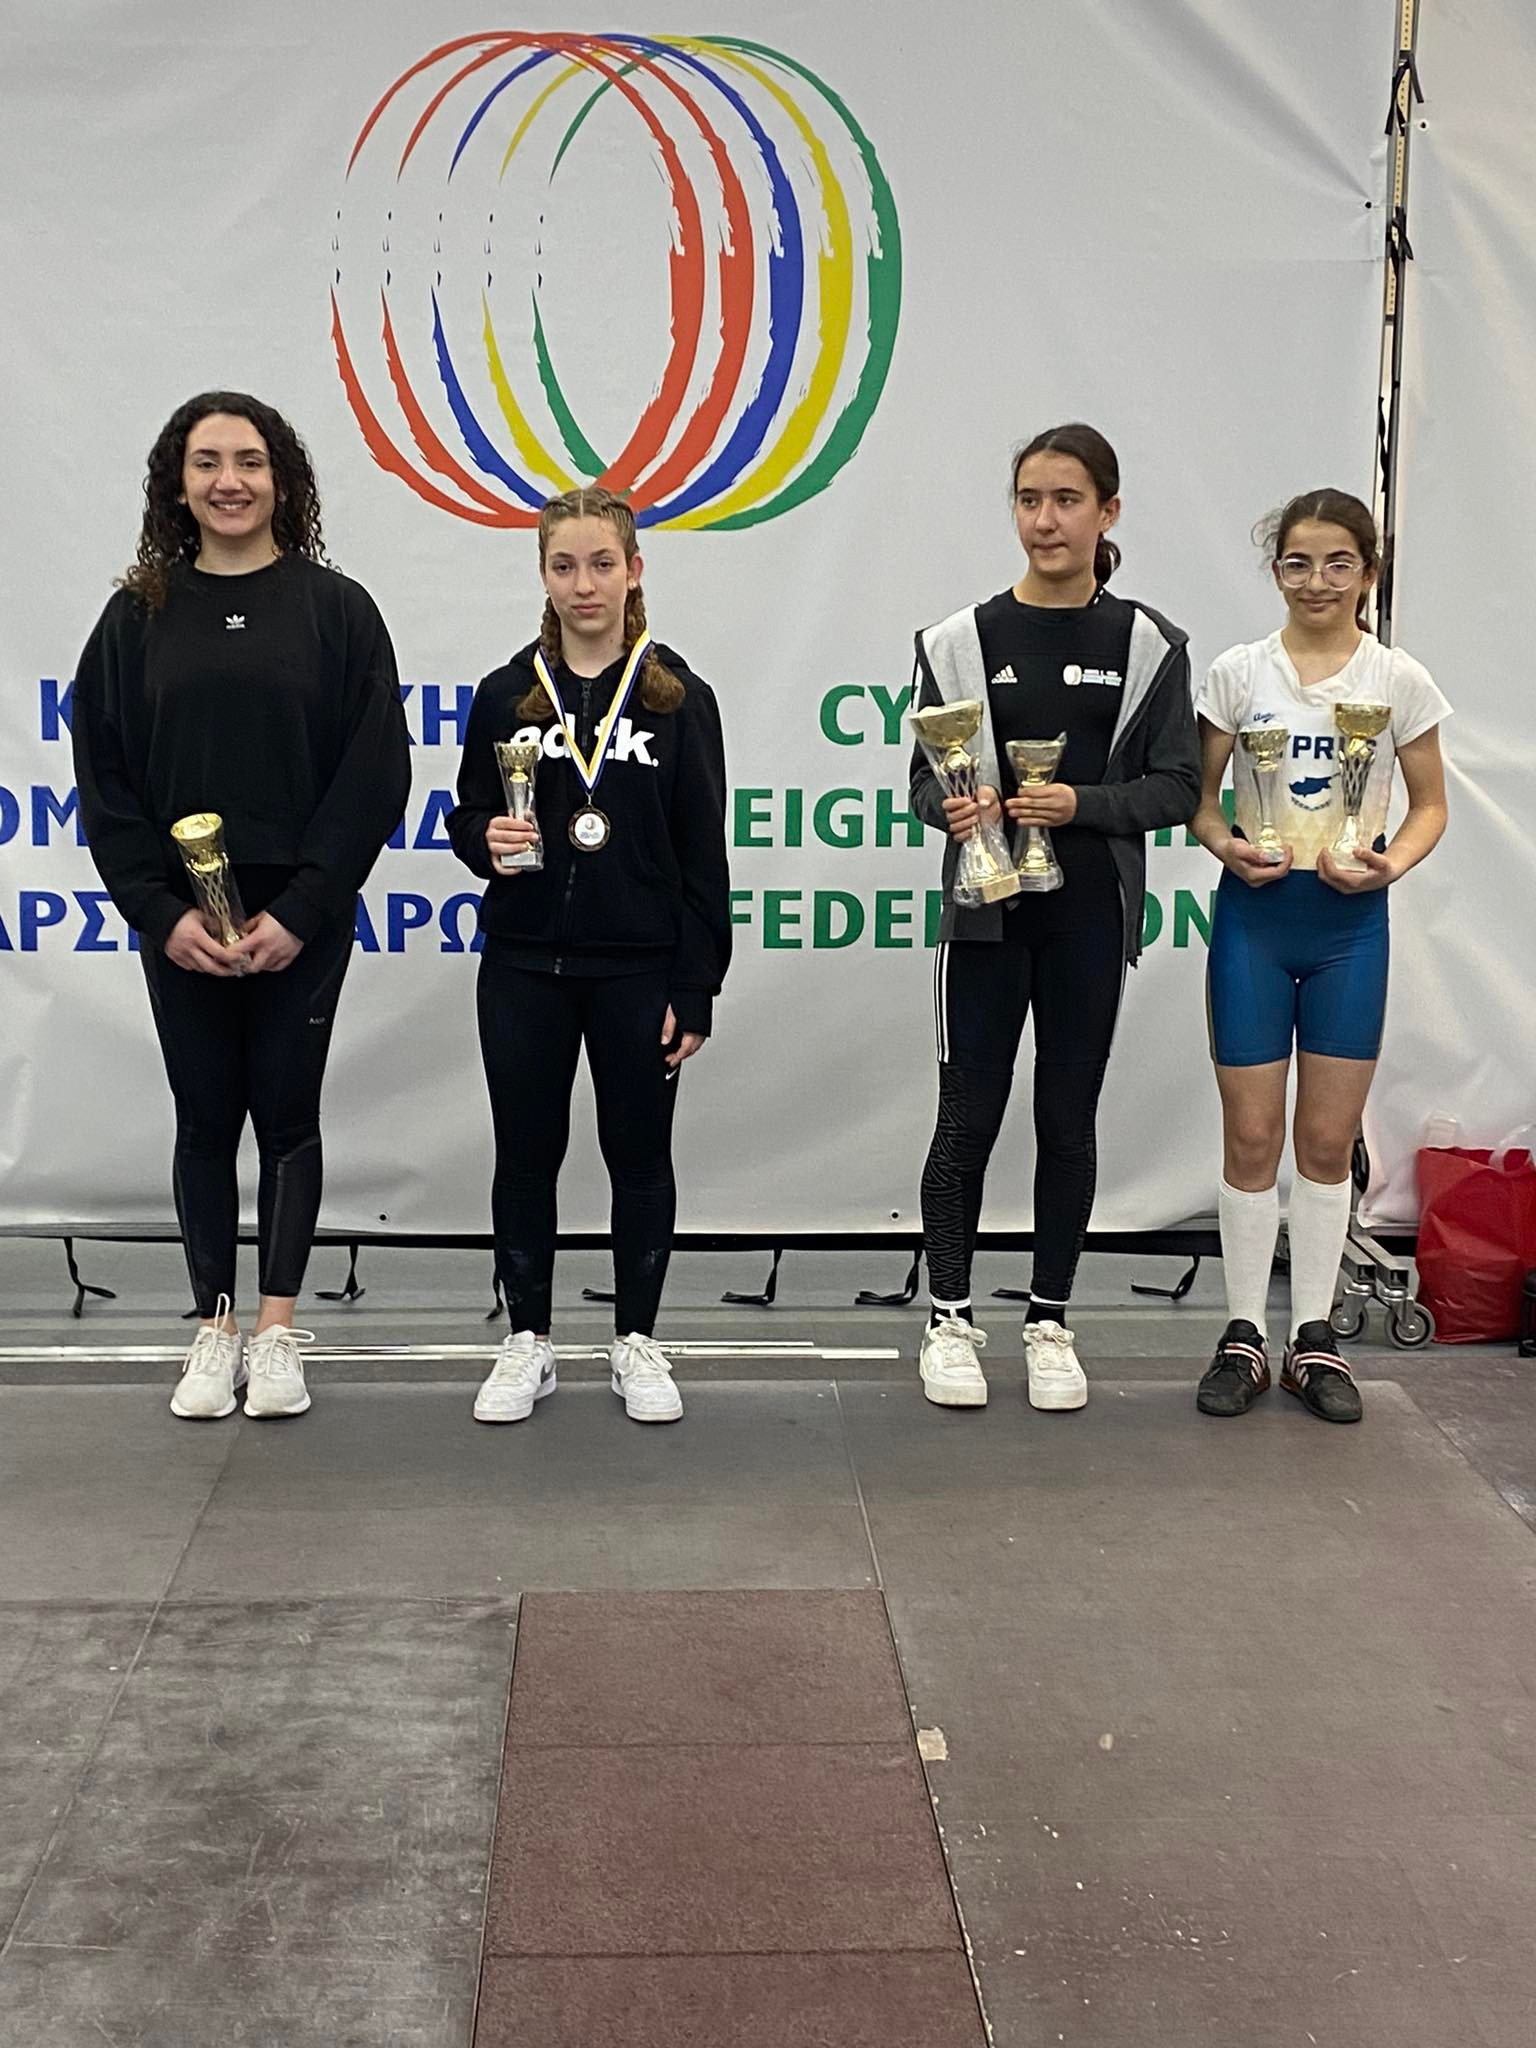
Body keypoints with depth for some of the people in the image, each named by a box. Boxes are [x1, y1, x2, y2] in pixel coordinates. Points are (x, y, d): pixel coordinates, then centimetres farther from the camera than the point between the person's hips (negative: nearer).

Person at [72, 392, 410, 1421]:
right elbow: (106, 780, 3)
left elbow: (375, 775, -6)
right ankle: (216, 1327, 20)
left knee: (287, 1115, 6)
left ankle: (279, 1330, 17)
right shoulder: (139, 615, 5)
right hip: (178, 922, 2)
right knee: (207, 1120, 9)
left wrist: (300, 911, -13)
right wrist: (161, 912, -9)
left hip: (301, 920, -2)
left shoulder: (335, 607, -1)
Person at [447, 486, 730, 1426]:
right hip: (524, 967, 2)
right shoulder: (507, 695, 3)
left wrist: (697, 988, -5)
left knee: (640, 1154, 8)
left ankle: (638, 1341, 23)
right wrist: (488, 843, -14)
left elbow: (702, 855, -2)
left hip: (640, 969, -1)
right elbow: (468, 816, 11)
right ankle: (528, 1341, 22)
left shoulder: (679, 697, -1)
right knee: (526, 1153, 8)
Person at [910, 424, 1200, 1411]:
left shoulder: (1148, 643, 0)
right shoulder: (964, 638, 0)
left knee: (1068, 1119, 9)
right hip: (989, 913, 0)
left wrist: (1082, 803, -17)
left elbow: (1178, 785, 0)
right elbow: (927, 778, 2)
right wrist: (955, 808, -20)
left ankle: (1051, 1322, 21)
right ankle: (952, 1320, 17)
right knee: (969, 1118, 3)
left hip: (1090, 914, 1)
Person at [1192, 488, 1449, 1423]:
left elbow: (1430, 805, 6)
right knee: (1253, 1135, 3)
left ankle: (1316, 1336, 19)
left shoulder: (1400, 681, 0)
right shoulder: (1238, 673, 0)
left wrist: (1391, 864, -13)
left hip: (1350, 923, 0)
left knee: (1329, 1138, 7)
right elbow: (1199, 794, 4)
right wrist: (1227, 845, -17)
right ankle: (1245, 1336, 15)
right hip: (1254, 913, 0)